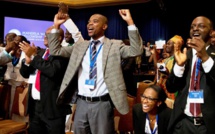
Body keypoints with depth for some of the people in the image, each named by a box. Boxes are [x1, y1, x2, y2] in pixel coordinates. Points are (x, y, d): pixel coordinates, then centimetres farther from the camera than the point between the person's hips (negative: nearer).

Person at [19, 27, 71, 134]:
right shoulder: (40, 52, 13)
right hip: (34, 105, 7)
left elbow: (53, 70, -26)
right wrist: (28, 60, -7)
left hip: (52, 106, -7)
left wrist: (34, 56, -18)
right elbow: (25, 73, 12)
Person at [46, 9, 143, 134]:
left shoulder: (115, 45, 0)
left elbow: (136, 51, -14)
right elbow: (55, 51, 13)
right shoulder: (80, 45, 11)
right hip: (81, 103, 4)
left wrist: (130, 22, -19)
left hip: (102, 104, -4)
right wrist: (56, 26, 4)